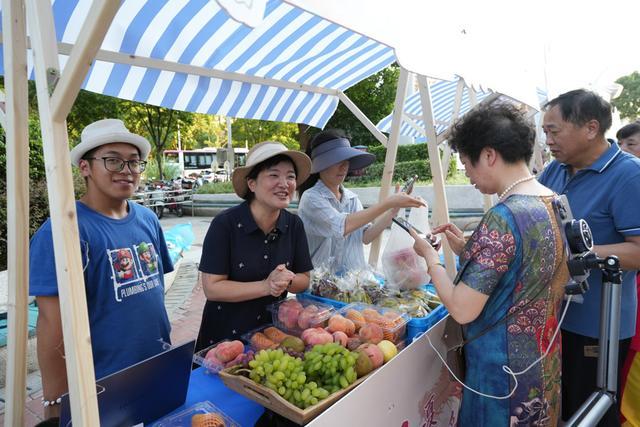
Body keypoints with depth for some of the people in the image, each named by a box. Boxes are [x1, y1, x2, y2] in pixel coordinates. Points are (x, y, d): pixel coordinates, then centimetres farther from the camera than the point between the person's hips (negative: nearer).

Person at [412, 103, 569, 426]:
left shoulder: (503, 217, -27)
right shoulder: (553, 202, 0)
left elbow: (462, 310, -25)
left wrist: (430, 256, -12)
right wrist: (466, 249, 3)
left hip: (504, 368, -8)